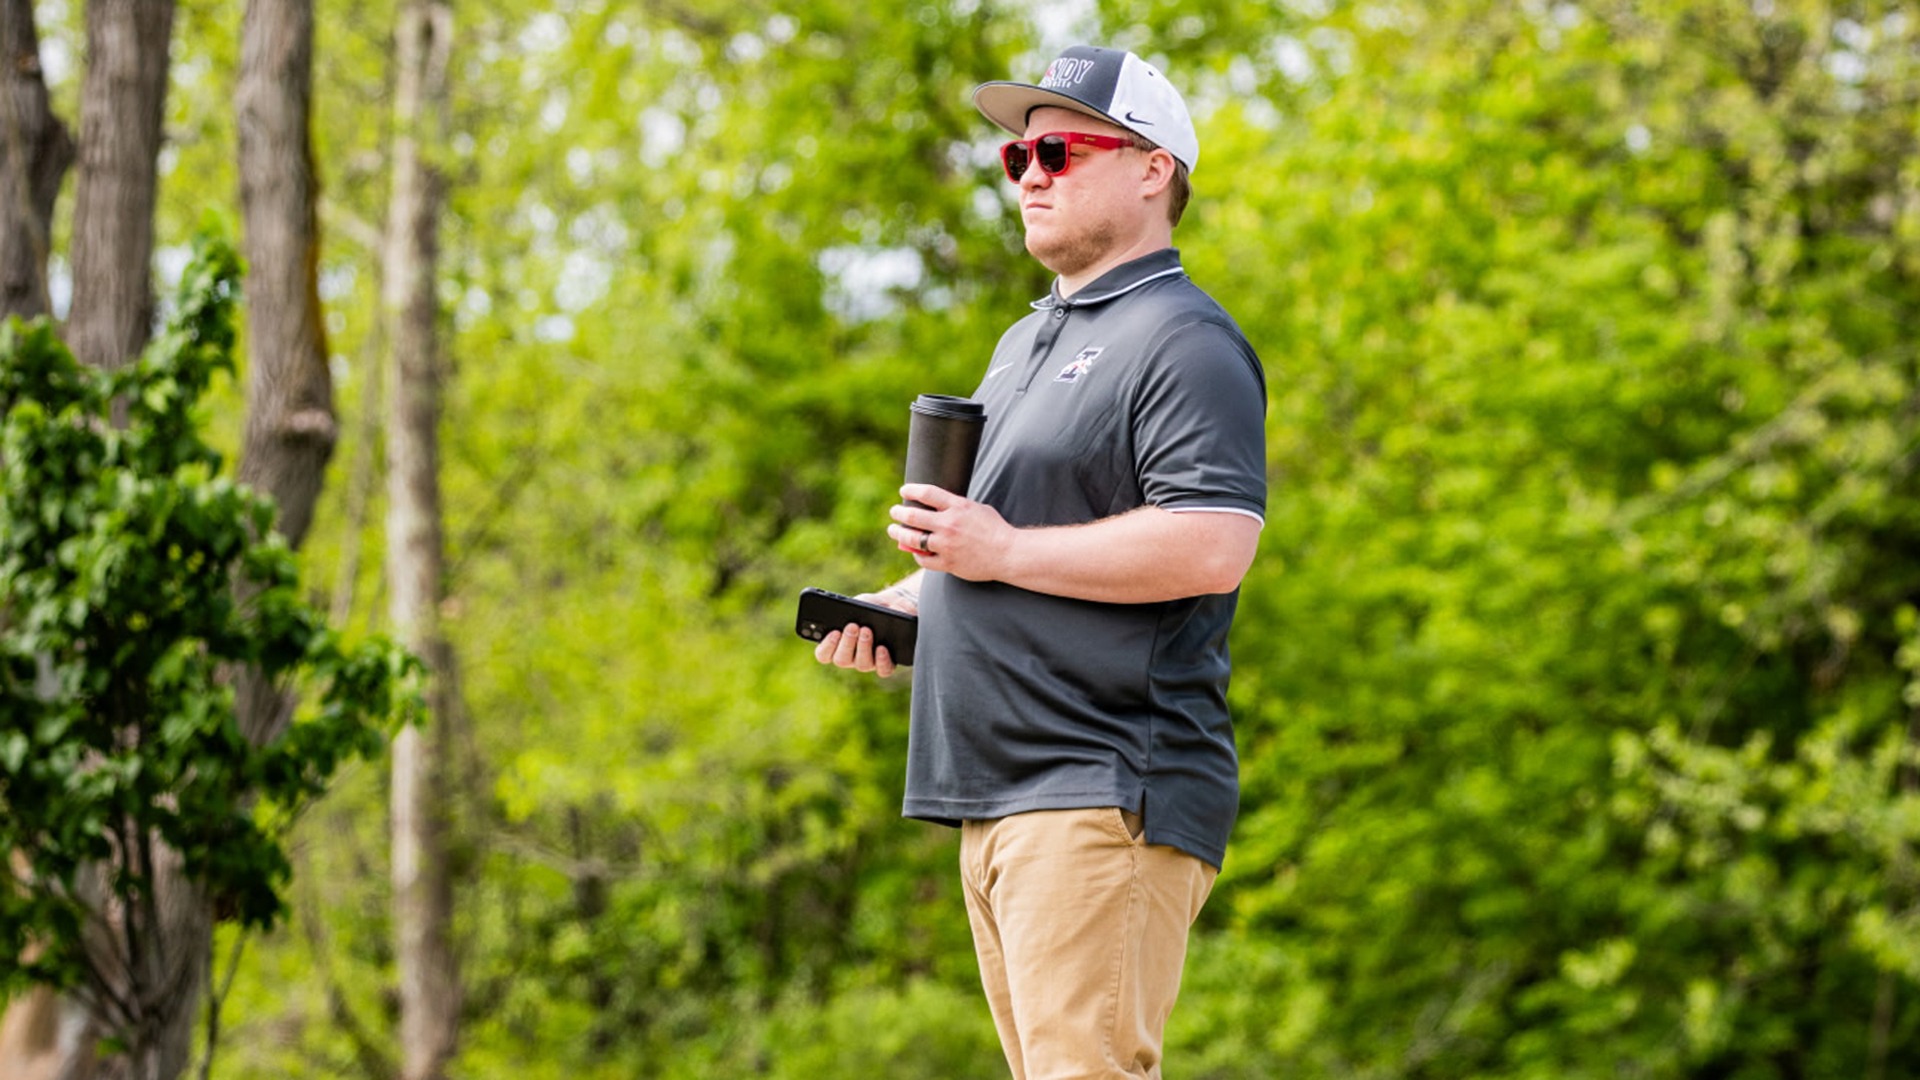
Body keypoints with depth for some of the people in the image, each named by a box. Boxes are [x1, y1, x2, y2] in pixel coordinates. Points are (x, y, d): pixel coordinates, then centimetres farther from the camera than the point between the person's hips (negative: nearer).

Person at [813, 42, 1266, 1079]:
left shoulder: (1183, 342, -9)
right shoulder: (1025, 342, 23)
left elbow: (1211, 549, -22)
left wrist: (1000, 553, -17)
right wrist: (897, 609, 13)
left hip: (1111, 791, -10)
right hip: (999, 799, 10)